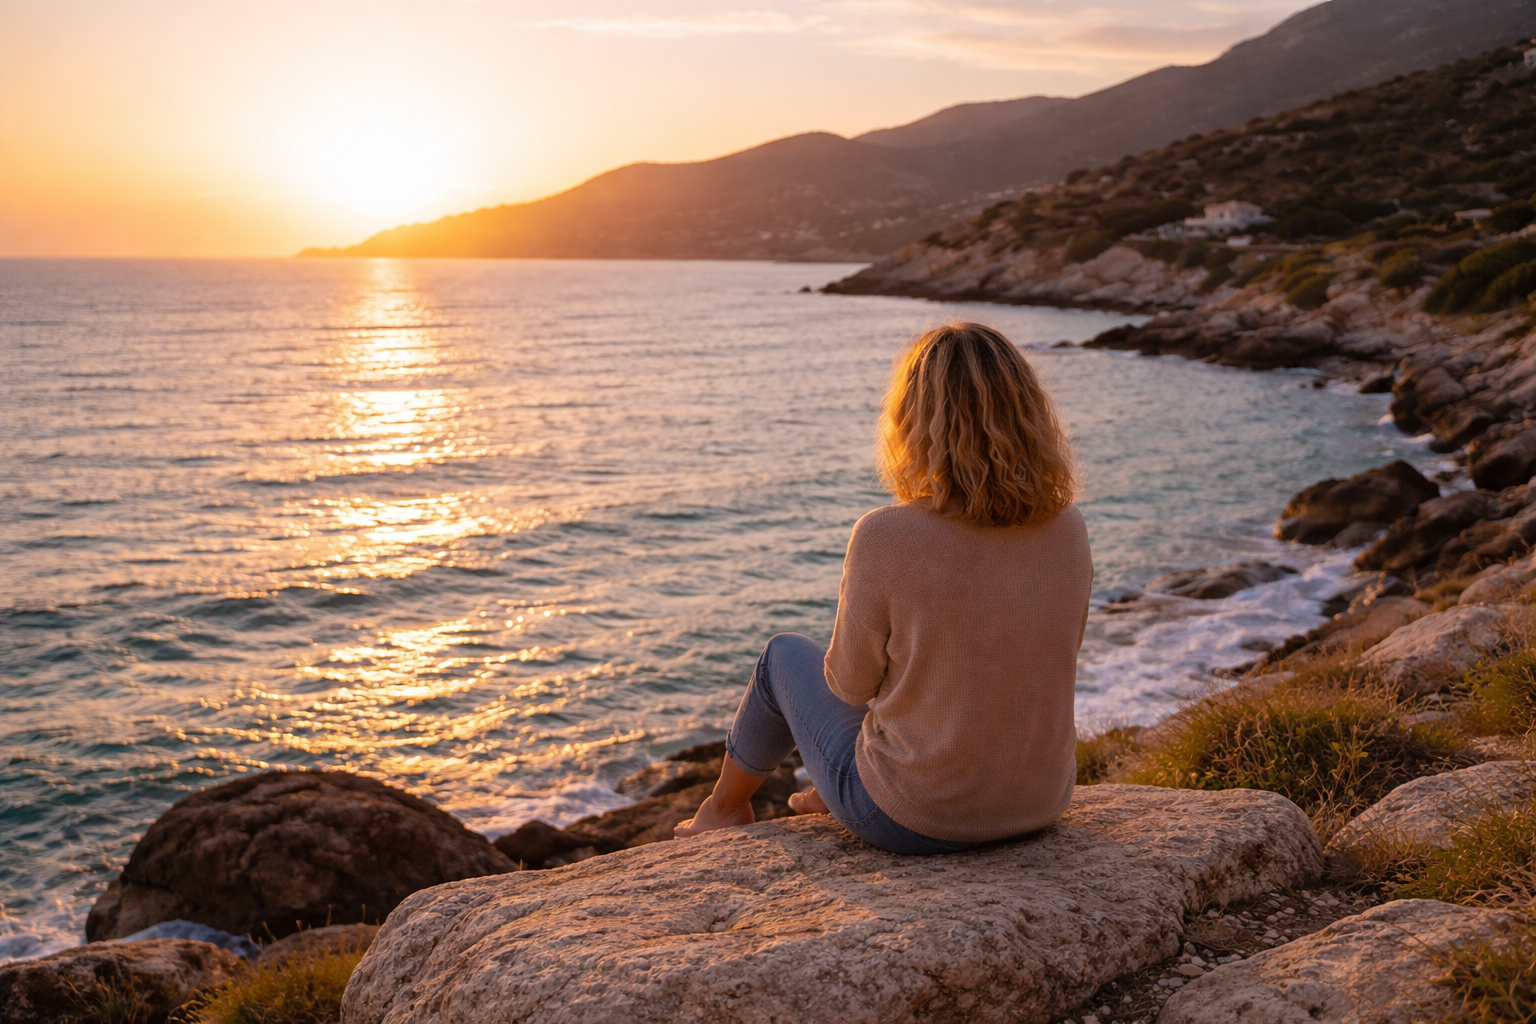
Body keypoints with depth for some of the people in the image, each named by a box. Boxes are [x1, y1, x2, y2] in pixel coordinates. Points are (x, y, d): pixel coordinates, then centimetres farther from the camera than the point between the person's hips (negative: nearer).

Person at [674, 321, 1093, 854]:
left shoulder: (885, 538, -25)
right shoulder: (1069, 530, -10)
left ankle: (726, 806, 50)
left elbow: (852, 683, -11)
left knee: (785, 656, 23)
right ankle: (828, 797, 58)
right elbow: (1054, 656, 6)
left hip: (911, 819, -4)